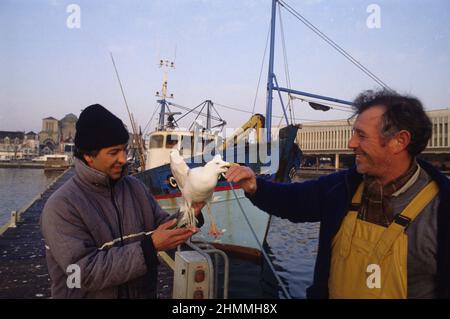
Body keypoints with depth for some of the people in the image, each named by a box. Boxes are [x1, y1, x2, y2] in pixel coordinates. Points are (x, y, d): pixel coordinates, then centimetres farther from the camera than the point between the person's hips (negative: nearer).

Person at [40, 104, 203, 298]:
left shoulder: (135, 187, -3)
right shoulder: (62, 206, -20)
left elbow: (163, 226, 1)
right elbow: (86, 272, -26)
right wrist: (149, 247, -29)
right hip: (89, 294, -4)